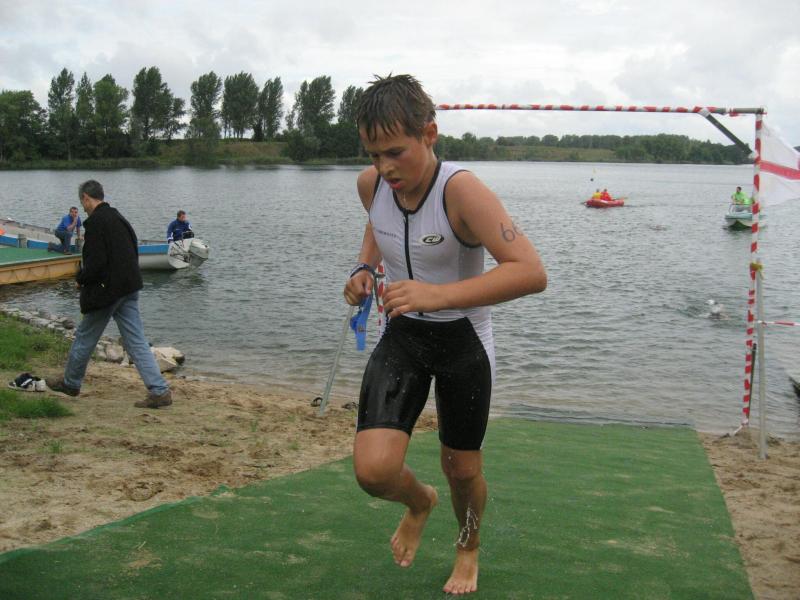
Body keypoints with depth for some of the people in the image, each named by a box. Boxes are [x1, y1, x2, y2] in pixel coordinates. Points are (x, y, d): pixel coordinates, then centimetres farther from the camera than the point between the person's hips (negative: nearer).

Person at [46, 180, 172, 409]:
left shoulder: (96, 221, -15)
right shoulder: (118, 217, 13)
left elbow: (96, 261, -21)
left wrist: (81, 278, -2)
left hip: (106, 290, -8)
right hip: (129, 287, 8)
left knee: (85, 337, 13)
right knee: (136, 341, 4)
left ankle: (70, 383, 32)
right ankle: (159, 391, -3)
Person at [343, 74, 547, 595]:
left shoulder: (461, 190, -27)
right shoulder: (371, 184, -9)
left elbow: (531, 272, -37)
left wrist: (440, 294, -45)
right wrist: (365, 265, -2)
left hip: (463, 340, -3)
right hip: (403, 336, 4)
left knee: (463, 470, 13)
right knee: (373, 469, -14)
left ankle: (469, 548, 47)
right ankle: (420, 502, 24)